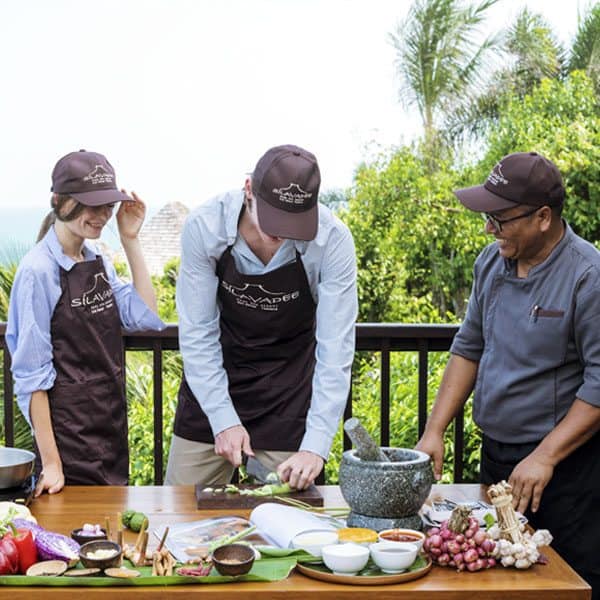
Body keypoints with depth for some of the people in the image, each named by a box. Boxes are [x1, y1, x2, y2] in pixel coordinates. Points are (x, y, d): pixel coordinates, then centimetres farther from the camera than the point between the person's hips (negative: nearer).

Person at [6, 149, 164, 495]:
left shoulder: (98, 263, 8)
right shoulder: (38, 271, -14)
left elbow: (147, 317, 0)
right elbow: (32, 375, -16)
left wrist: (131, 240, -3)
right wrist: (49, 462, -18)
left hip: (112, 427, 7)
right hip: (69, 435, -7)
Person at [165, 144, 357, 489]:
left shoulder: (333, 240, -24)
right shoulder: (205, 227, -22)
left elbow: (335, 349, -22)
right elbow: (198, 334, -16)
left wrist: (316, 445, -28)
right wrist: (223, 419, -21)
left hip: (288, 394, -1)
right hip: (212, 385, 1)